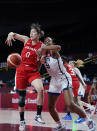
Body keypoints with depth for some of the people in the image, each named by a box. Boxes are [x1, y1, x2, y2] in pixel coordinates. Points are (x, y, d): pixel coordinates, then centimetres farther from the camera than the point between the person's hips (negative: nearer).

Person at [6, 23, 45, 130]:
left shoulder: (42, 46, -6)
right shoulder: (26, 40, 3)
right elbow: (13, 34, 12)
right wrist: (10, 35, -10)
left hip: (33, 72, -3)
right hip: (21, 71, 3)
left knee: (40, 89, -30)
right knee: (21, 96, 7)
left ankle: (38, 115, -20)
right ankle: (22, 121, 22)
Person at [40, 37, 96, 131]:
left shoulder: (53, 52, -14)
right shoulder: (43, 55, 6)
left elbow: (58, 47, -40)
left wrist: (45, 48, -35)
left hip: (64, 78, -7)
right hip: (54, 81, 7)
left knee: (70, 104, -22)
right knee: (50, 107, 6)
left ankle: (89, 121, -10)